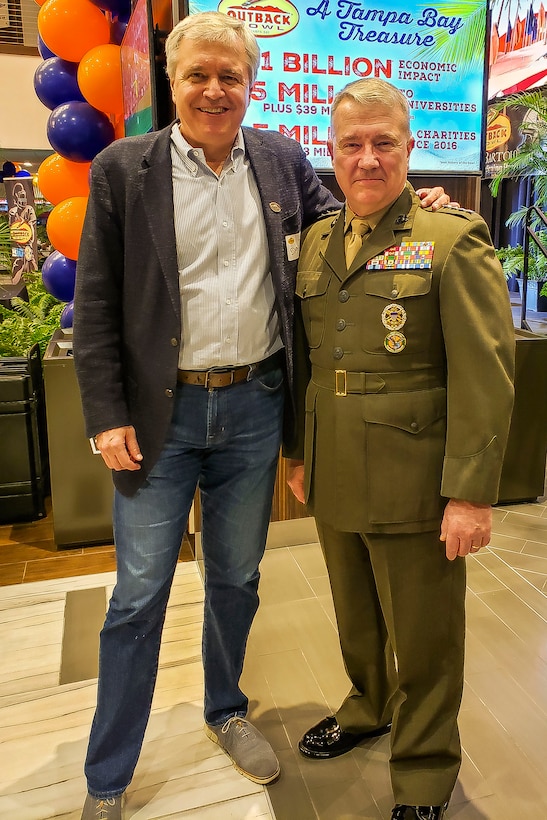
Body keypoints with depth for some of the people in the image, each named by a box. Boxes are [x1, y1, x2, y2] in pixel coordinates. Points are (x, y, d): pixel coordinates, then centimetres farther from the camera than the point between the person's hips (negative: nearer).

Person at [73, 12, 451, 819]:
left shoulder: (283, 160, 8)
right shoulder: (123, 168, -1)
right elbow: (96, 304, -3)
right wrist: (107, 415, -9)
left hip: (254, 407, 3)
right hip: (160, 411, -2)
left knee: (236, 579, 17)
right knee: (139, 593, 6)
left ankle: (226, 712, 42)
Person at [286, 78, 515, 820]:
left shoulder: (453, 240, -9)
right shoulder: (315, 243, 9)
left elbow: (486, 378, -13)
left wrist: (470, 494, -16)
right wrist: (299, 452, 14)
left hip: (412, 485, -5)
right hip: (335, 480, 5)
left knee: (421, 637, 12)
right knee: (356, 619, 23)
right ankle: (369, 707, 51)